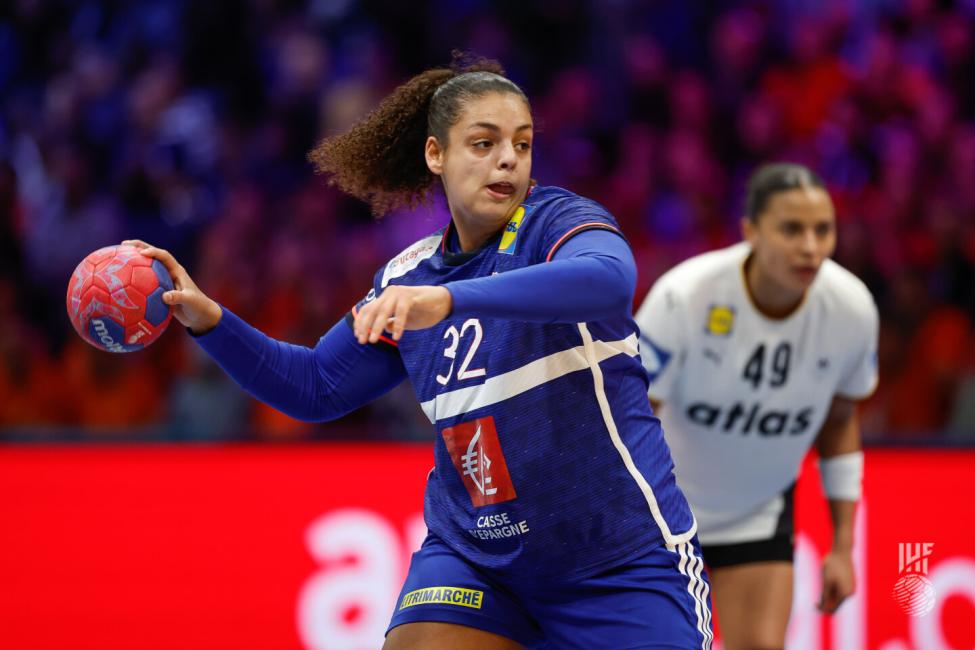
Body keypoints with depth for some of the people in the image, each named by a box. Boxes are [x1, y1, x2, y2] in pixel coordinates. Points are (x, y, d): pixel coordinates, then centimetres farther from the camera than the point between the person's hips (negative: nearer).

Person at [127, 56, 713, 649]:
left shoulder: (558, 221, -11)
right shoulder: (408, 280, 5)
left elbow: (609, 279, -35)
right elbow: (317, 387, 16)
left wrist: (449, 300, -47)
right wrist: (210, 321, 2)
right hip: (473, 555, 3)